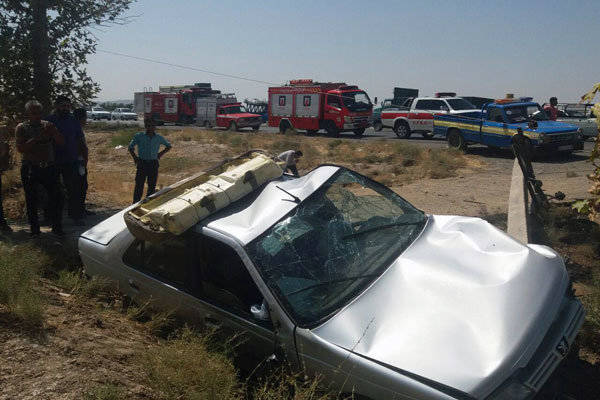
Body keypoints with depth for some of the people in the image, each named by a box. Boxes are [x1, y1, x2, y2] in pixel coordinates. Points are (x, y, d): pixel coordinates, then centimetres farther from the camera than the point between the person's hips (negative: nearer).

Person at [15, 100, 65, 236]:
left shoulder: (48, 125, 7)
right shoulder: (22, 128, 0)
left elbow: (61, 142, 3)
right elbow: (20, 148, -12)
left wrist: (53, 132, -15)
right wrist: (37, 138, -22)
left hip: (49, 167, 2)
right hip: (30, 169, -2)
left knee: (56, 198, 0)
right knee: (32, 200, 7)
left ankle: (57, 227, 14)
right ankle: (34, 229, 19)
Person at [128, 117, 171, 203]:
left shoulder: (159, 138, 4)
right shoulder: (139, 136, -1)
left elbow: (168, 146, 19)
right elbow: (131, 147, 10)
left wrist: (161, 153, 7)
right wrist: (135, 157, -1)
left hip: (153, 164, 2)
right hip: (142, 163, -2)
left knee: (152, 186, 6)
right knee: (139, 185, -3)